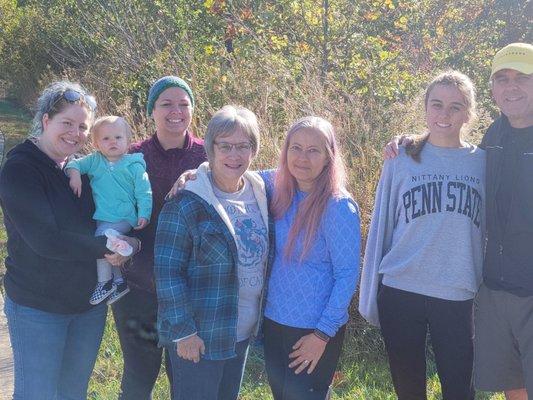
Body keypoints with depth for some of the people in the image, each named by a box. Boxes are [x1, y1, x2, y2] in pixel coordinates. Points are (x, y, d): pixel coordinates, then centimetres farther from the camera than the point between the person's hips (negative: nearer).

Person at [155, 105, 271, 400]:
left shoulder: (259, 194, 2)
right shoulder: (186, 203, -16)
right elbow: (168, 273, -15)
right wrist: (182, 330, -16)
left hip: (244, 332, 6)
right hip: (198, 337, -6)